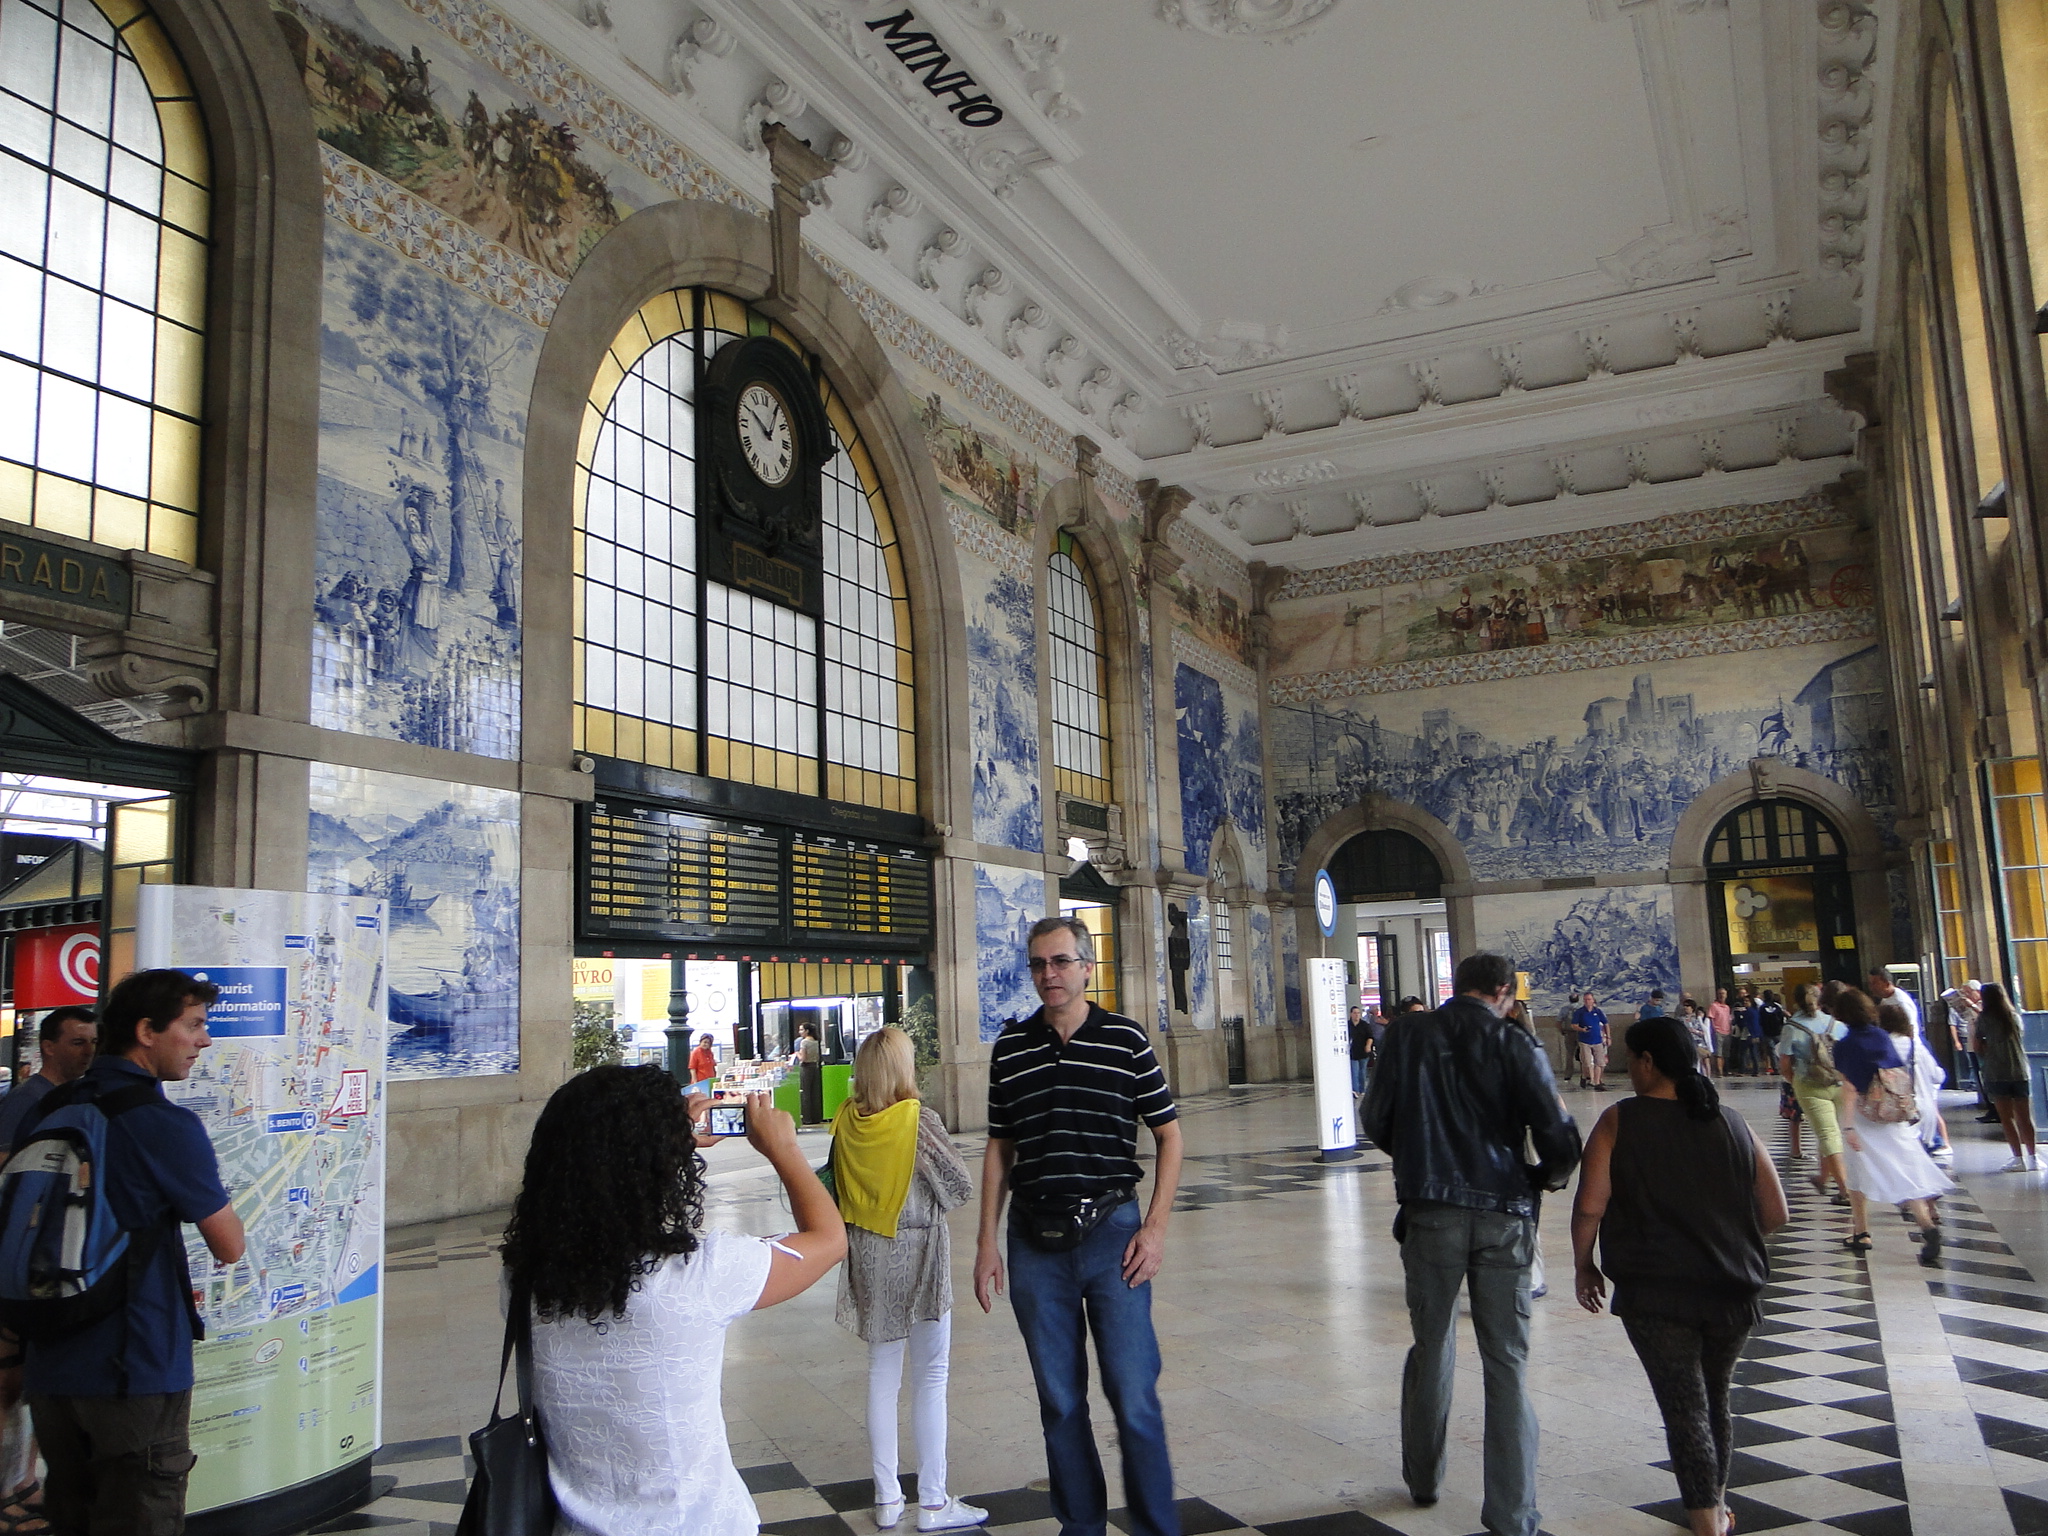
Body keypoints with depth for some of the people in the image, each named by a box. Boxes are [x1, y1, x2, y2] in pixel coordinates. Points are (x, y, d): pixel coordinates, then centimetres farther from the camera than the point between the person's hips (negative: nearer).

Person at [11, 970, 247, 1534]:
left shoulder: (44, 1113, 8)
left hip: (50, 1370, 7)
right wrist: (208, 1193, 10)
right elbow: (229, 1246, -12)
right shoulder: (167, 1124, -15)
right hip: (137, 1371, -7)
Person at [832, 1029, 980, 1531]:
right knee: (930, 1377, 5)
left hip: (867, 1255, 5)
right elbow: (961, 1186, -12)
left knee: (881, 1375, 14)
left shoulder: (847, 1121, -4)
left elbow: (836, 1186, 8)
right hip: (916, 1252, -5)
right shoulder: (918, 1120, -18)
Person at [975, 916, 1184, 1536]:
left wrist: (1155, 1228, -5)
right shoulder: (1010, 1047, 5)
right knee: (1059, 1403, 11)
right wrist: (987, 1241, 8)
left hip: (1111, 1232, -2)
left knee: (1135, 1398, -1)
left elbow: (1168, 1135, 4)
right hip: (1035, 1243, 3)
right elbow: (999, 1148, 12)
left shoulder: (1126, 1039, -2)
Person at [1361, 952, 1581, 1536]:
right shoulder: (1515, 1045, -5)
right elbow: (1561, 1142, -8)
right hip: (1502, 1215, -1)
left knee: (1431, 1350, 17)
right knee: (1507, 1363, 5)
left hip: (1430, 1211, 1)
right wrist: (1542, 1178, 13)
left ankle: (1423, 1481, 33)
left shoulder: (1407, 1035, 0)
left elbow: (1376, 1122, 4)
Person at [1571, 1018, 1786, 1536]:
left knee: (1684, 1405, 3)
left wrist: (1584, 1265, 1)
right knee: (1716, 1398, 23)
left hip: (1656, 1293, -5)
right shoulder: (1731, 1122, 5)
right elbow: (1775, 1212, 8)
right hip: (1734, 1290, 5)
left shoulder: (1620, 1122, -7)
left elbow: (1590, 1205, -14)